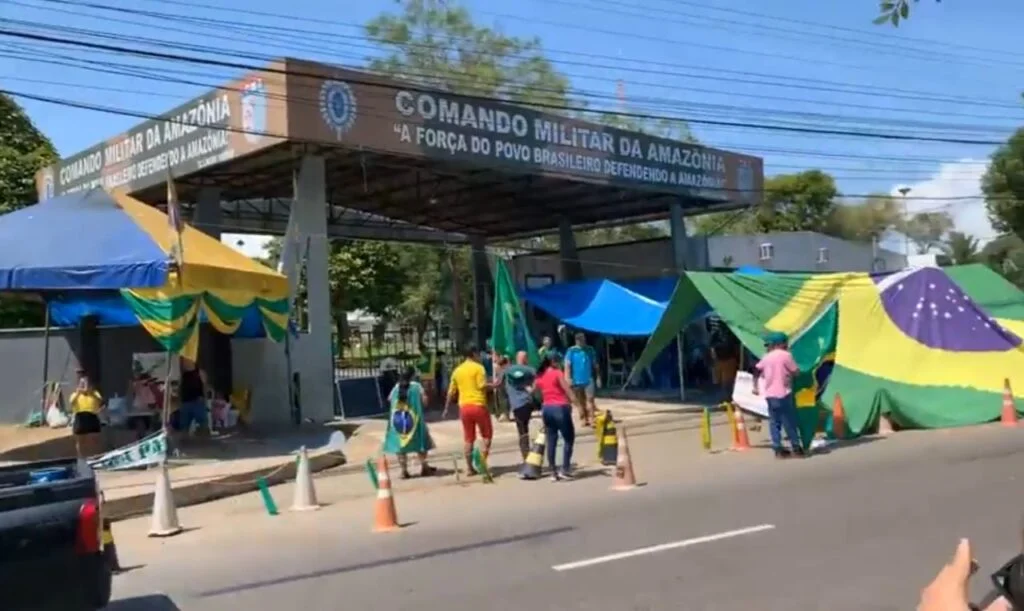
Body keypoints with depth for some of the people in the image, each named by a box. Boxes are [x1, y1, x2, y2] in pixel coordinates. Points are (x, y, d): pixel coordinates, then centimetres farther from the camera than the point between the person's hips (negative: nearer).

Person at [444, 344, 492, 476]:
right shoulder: (478, 367, -4)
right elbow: (482, 386, -15)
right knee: (487, 434, 8)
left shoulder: (457, 370, 12)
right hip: (478, 405, -5)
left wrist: (447, 408, 22)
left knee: (468, 438, 10)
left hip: (464, 406, 5)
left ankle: (469, 467, 11)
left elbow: (451, 392, 14)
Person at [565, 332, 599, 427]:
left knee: (590, 399, -11)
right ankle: (585, 420, 19)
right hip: (577, 380, 0)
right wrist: (568, 379, -16)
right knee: (581, 402, 9)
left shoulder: (590, 350, 5)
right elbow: (567, 365, -7)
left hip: (589, 379, 0)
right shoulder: (571, 351, -3)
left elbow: (595, 364, 11)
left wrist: (598, 377, 11)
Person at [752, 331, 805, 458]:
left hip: (770, 394, 5)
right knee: (789, 422, 2)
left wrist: (755, 386, 16)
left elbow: (756, 371, 11)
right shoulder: (786, 355, -5)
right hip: (783, 393, -5)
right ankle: (796, 447, 5)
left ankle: (778, 449, 5)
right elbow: (796, 372, -5)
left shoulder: (766, 357, 12)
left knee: (774, 422, 6)